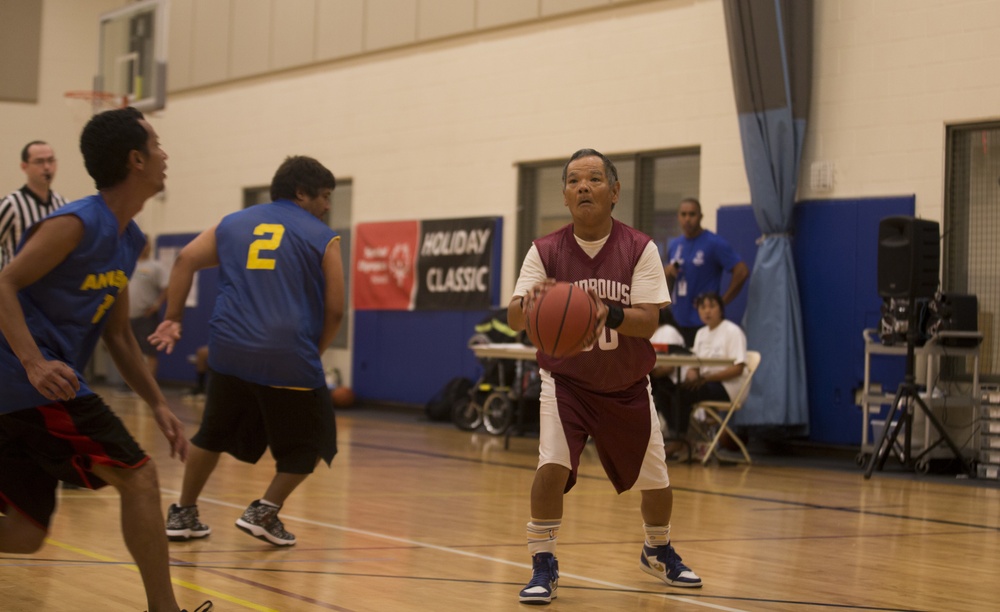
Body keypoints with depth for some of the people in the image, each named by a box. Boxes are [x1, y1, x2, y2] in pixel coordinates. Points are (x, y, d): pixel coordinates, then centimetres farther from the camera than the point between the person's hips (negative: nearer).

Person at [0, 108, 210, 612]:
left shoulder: (128, 240, 15)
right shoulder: (77, 224, -12)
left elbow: (118, 334, 22)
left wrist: (157, 404, 16)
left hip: (46, 384, 10)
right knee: (138, 477, -10)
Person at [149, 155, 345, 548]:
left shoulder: (233, 224, 18)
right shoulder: (322, 238, 7)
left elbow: (186, 260, 7)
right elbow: (334, 310, 3)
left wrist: (172, 319, 9)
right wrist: (313, 353, 16)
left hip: (229, 353, 4)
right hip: (289, 359, -4)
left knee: (213, 435, 24)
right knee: (309, 445, 14)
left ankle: (183, 515, 25)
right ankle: (264, 513, 5)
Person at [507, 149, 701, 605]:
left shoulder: (640, 249, -13)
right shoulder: (546, 251, -12)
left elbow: (648, 321, -21)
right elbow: (513, 317, -20)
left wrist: (609, 314, -42)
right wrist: (529, 303, -44)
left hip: (626, 386, 2)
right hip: (566, 380, -1)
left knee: (655, 479, 12)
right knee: (552, 465, -24)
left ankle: (658, 552, 43)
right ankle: (543, 566, -7)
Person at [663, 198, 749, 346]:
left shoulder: (715, 243, -7)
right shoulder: (674, 245, 14)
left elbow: (742, 271, -12)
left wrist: (721, 303, -10)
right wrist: (667, 273, 1)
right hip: (677, 320, 6)